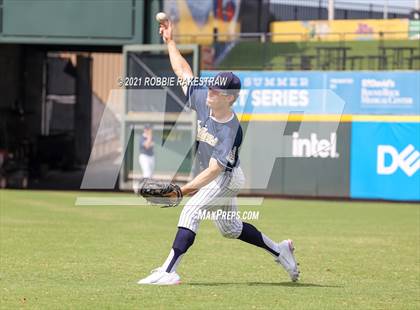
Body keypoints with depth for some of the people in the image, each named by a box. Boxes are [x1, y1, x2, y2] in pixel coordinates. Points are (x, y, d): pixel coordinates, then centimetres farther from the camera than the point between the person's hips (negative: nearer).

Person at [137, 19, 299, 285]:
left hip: (227, 178, -9)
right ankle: (279, 250, 35)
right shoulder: (202, 99, -13)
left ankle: (169, 271, -27)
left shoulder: (231, 130, -31)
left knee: (191, 211, -23)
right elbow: (183, 71, 1)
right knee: (230, 228, 20)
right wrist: (170, 41, 1)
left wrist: (187, 188, -42)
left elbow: (215, 169, -33)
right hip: (216, 179, 9)